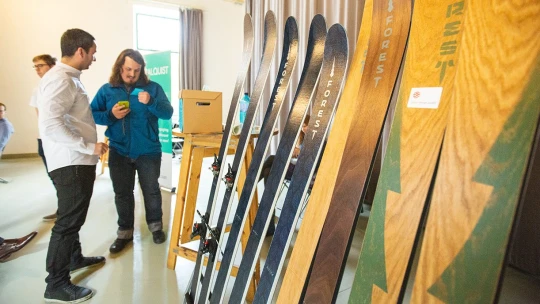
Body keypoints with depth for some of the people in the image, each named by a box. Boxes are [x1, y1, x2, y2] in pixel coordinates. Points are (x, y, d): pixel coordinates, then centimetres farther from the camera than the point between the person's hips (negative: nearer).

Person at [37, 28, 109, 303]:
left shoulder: (69, 78, 15)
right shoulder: (60, 79, -18)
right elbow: (51, 125, -28)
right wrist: (90, 147, -23)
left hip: (77, 161, 10)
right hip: (71, 163, -10)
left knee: (73, 216, 22)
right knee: (68, 220, -2)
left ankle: (74, 257, 40)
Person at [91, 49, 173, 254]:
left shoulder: (152, 88, -2)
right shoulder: (107, 90, 4)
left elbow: (168, 113, -9)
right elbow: (92, 114, 4)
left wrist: (151, 102, -27)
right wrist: (110, 115, -15)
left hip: (148, 151, -2)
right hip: (119, 152, 2)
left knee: (151, 190, 10)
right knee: (122, 193, 11)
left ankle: (155, 225, 29)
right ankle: (124, 231, 26)